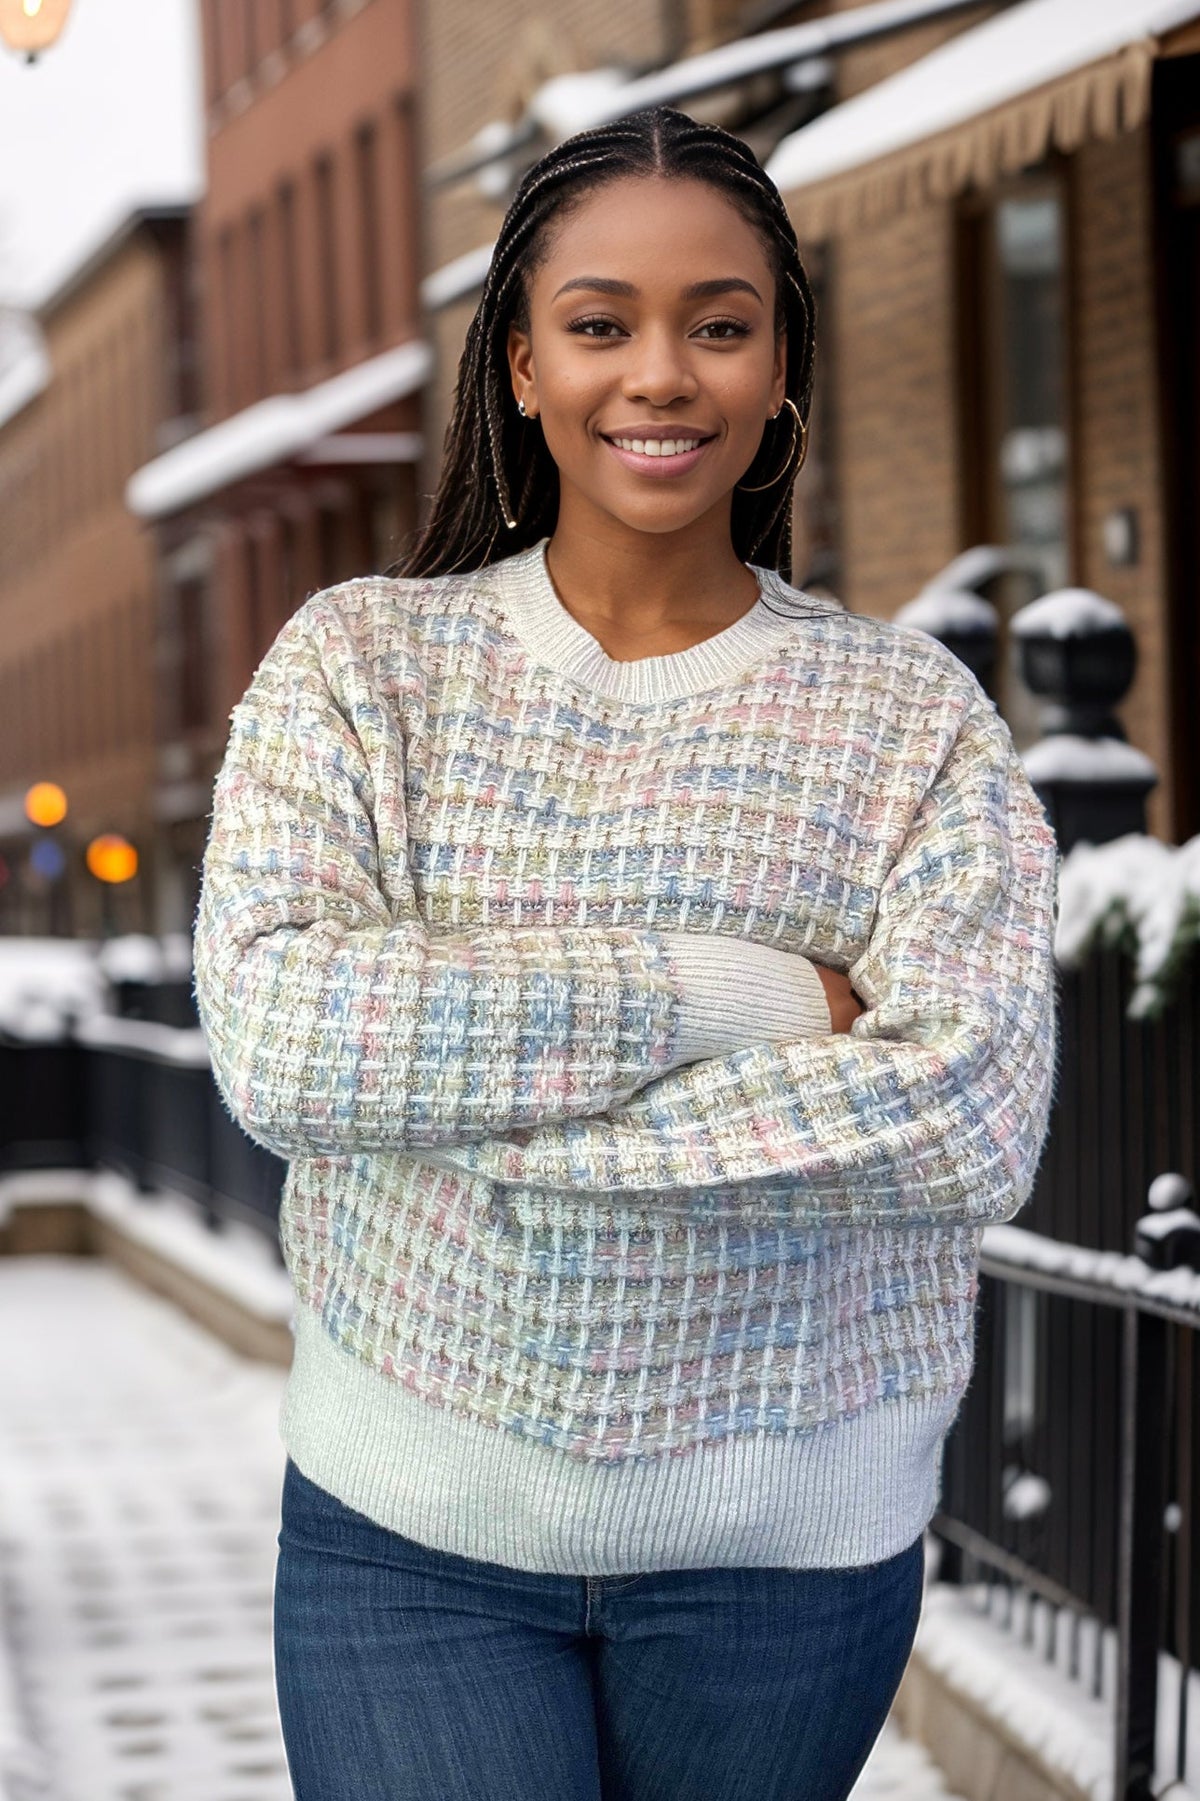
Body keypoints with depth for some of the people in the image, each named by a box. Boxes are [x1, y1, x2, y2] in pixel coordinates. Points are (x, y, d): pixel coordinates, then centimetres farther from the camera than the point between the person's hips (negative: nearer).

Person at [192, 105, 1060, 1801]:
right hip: (410, 1516, 0)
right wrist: (714, 997, -20)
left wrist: (474, 1116, -19)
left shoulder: (912, 713, -2)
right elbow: (271, 1037, -16)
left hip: (790, 1533, 1)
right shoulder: (360, 660, -1)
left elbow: (979, 1119, -16)